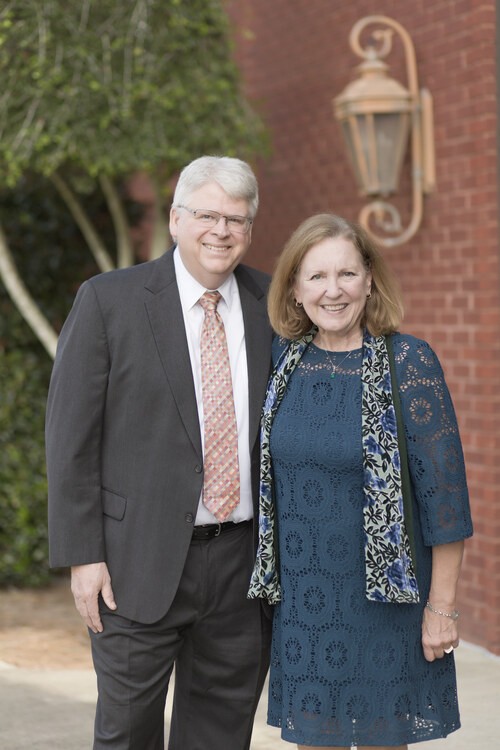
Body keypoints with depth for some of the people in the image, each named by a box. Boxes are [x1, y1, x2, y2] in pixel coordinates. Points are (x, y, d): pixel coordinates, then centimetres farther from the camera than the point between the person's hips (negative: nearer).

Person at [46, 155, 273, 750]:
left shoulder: (272, 306, 6)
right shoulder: (109, 301, -4)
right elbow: (71, 438, -5)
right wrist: (83, 555, -9)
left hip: (245, 562, 3)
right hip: (142, 565, -3)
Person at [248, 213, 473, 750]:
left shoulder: (408, 363, -10)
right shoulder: (283, 360, 2)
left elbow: (443, 488, -10)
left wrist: (441, 605, -10)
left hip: (381, 592, -4)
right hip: (300, 594, 4)